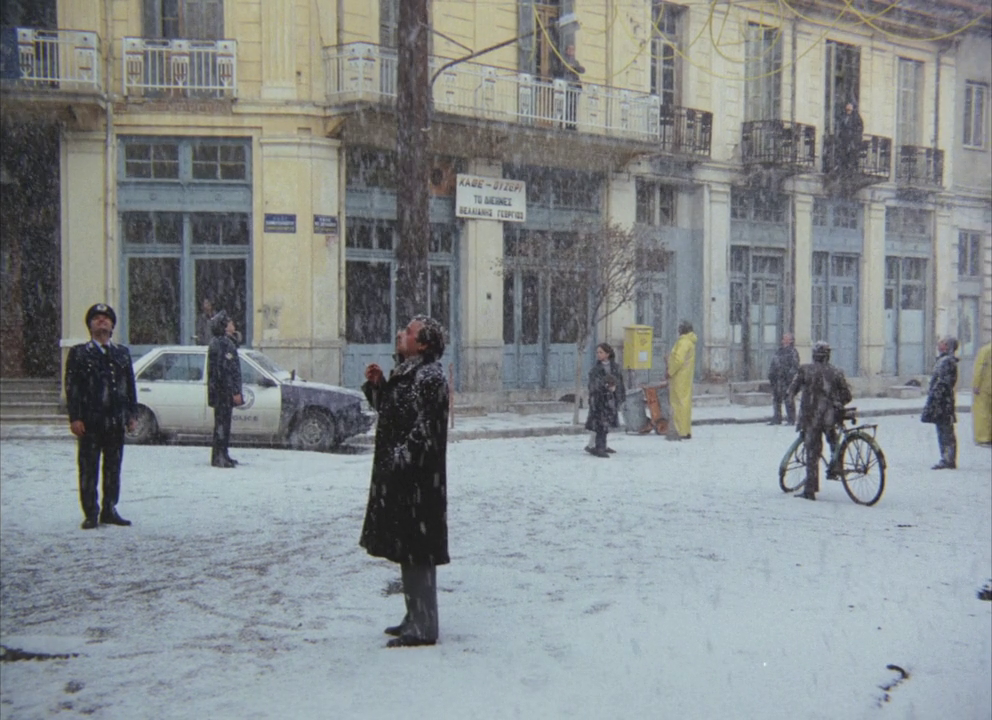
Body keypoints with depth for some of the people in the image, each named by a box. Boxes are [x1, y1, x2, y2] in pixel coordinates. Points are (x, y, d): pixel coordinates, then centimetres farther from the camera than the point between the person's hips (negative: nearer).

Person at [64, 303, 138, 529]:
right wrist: (75, 418, -11)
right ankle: (91, 514, 7)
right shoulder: (78, 353, 2)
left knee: (113, 468, 9)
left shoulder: (123, 353, 12)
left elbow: (130, 385, 13)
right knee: (89, 469, 1)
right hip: (90, 421, -3)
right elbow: (72, 388, -3)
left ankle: (109, 510, 19)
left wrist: (132, 414, 6)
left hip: (116, 421, 4)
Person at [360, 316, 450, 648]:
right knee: (406, 549, 16)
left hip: (417, 480, -10)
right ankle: (415, 617, 26)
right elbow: (389, 409, 23)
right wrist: (377, 384, 8)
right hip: (400, 476, 10)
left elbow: (423, 430, -21)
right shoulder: (407, 372, 15)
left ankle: (423, 627, 3)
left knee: (417, 552, -4)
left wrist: (398, 464, -21)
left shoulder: (429, 377, -16)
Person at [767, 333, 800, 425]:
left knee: (788, 400, -6)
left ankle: (791, 420, -1)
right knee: (776, 399, 10)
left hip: (787, 379, -7)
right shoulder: (779, 351, 19)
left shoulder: (793, 352, -3)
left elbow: (795, 366, -10)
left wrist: (790, 376, -19)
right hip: (777, 379, 7)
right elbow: (773, 364, 22)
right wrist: (770, 375, 13)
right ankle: (776, 419, 17)